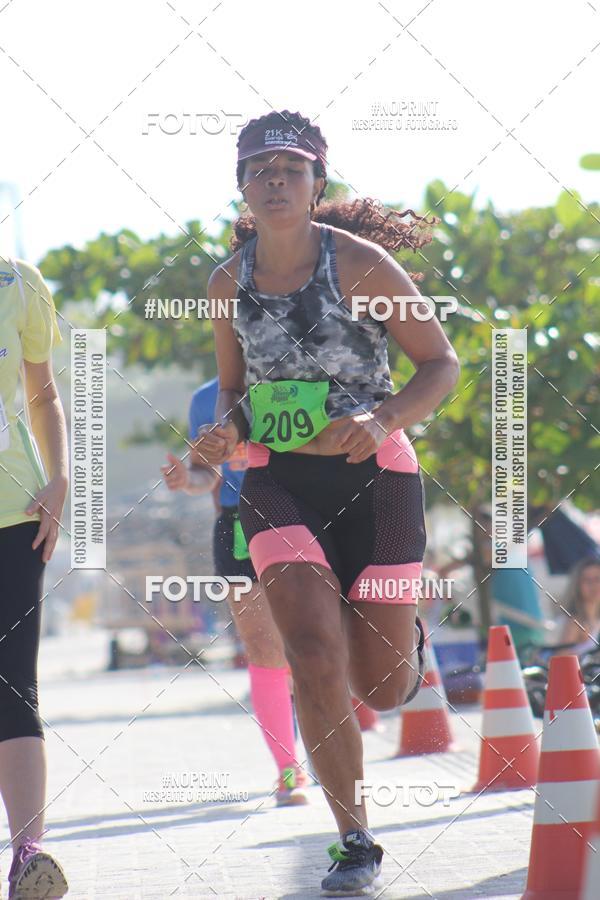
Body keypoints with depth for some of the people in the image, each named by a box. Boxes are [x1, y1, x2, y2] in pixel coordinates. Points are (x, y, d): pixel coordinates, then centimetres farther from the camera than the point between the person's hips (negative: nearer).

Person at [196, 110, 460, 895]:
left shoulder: (360, 263, -9)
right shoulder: (229, 282, 3)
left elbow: (442, 363, -4)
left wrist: (383, 420, -22)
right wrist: (224, 431, -6)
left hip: (371, 476, -2)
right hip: (279, 482, 2)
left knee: (382, 688, 4)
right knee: (316, 658, -18)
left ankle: (408, 639, 43)